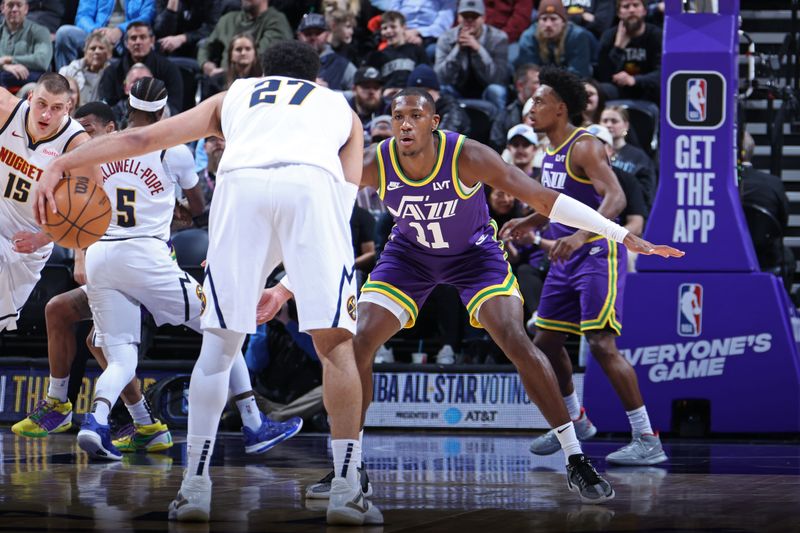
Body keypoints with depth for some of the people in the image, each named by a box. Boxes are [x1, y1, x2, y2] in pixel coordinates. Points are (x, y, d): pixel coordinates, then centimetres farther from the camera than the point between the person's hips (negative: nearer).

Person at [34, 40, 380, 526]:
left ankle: (195, 484, 10)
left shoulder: (235, 96, 38)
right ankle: (347, 490, 2)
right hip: (313, 182, -1)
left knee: (219, 340, 12)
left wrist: (60, 165, 35)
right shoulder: (341, 108, 37)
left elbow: (141, 137, 30)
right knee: (336, 341, 7)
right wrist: (291, 287, 32)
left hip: (241, 182, 1)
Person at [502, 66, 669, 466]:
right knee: (545, 341, 14)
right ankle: (575, 421, 33)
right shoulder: (553, 151, 12)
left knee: (602, 344, -17)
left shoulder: (584, 147, -16)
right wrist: (529, 222, 20)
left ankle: (648, 441, -15)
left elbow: (615, 198, -30)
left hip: (598, 255, -10)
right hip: (566, 260, 10)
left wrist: (581, 235, -43)